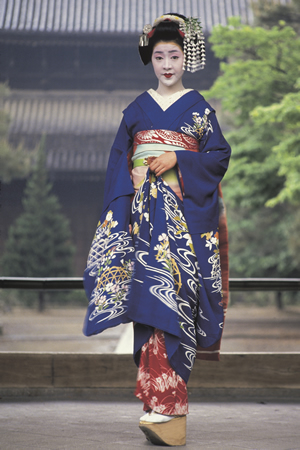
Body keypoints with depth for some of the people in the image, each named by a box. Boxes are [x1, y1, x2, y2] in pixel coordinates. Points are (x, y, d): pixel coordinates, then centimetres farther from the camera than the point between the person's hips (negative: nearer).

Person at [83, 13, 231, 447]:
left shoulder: (199, 108, 7)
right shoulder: (138, 108, 15)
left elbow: (220, 155, 3)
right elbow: (119, 160, 13)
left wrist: (178, 159, -11)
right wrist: (118, 210, 1)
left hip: (185, 213, -3)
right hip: (144, 211, 3)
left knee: (170, 288, -14)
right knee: (150, 289, -5)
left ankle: (165, 402, -18)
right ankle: (164, 390, 3)